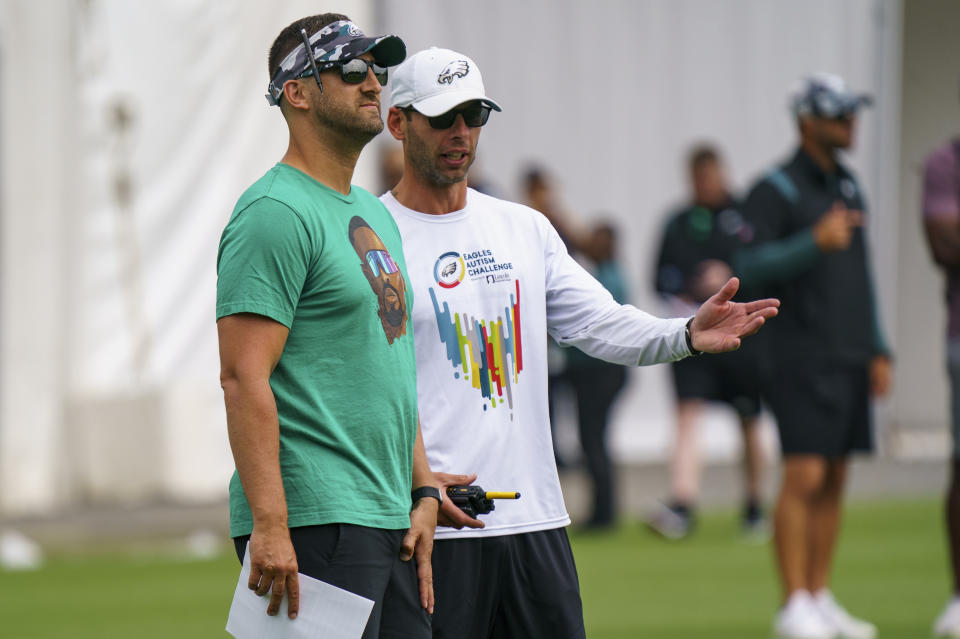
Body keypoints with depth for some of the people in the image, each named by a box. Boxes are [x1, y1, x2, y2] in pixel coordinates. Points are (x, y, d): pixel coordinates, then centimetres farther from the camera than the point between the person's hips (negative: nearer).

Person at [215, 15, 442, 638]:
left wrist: (423, 494, 17)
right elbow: (244, 376, -18)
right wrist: (269, 526, -24)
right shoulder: (277, 212, -10)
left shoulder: (373, 214, 21)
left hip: (390, 518, 9)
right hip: (314, 518, -9)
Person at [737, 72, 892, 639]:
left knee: (835, 481, 7)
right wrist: (815, 241, -29)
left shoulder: (847, 185, 16)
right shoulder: (775, 190, -7)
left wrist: (877, 349, 17)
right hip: (801, 358, -7)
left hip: (850, 358, 7)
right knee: (804, 479, -12)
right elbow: (752, 266, -17)